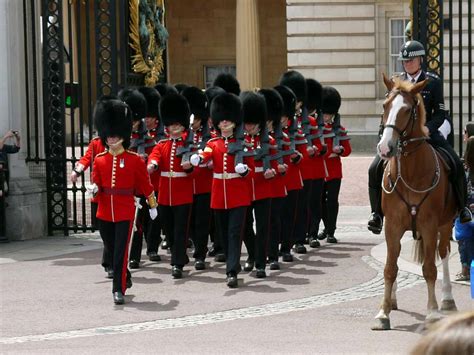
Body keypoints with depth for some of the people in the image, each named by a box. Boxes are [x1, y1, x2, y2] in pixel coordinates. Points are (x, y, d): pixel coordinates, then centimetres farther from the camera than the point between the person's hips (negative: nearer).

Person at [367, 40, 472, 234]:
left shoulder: (433, 81, 0)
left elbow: (440, 113, -2)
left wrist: (427, 128, -20)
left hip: (427, 132, -1)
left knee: (456, 165, -19)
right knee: (375, 168, -16)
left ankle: (462, 206, 0)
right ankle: (377, 213, -4)